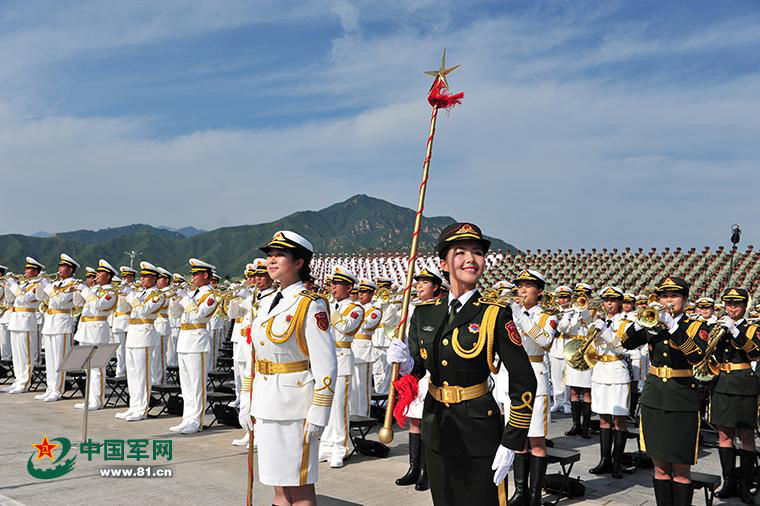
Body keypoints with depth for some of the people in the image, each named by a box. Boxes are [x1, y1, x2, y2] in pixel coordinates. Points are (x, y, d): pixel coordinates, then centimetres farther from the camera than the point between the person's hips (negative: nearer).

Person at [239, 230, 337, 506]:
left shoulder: (311, 306, -12)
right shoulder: (267, 304, 11)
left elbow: (325, 366, -15)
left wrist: (317, 415, -17)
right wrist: (246, 402, 13)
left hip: (294, 405, -7)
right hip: (265, 405, 7)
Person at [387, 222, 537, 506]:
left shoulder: (495, 314, -10)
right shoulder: (426, 313, 3)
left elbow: (524, 382, -10)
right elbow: (417, 368, 10)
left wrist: (511, 443, -13)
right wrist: (405, 363, -14)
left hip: (478, 430, -4)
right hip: (436, 428, 5)